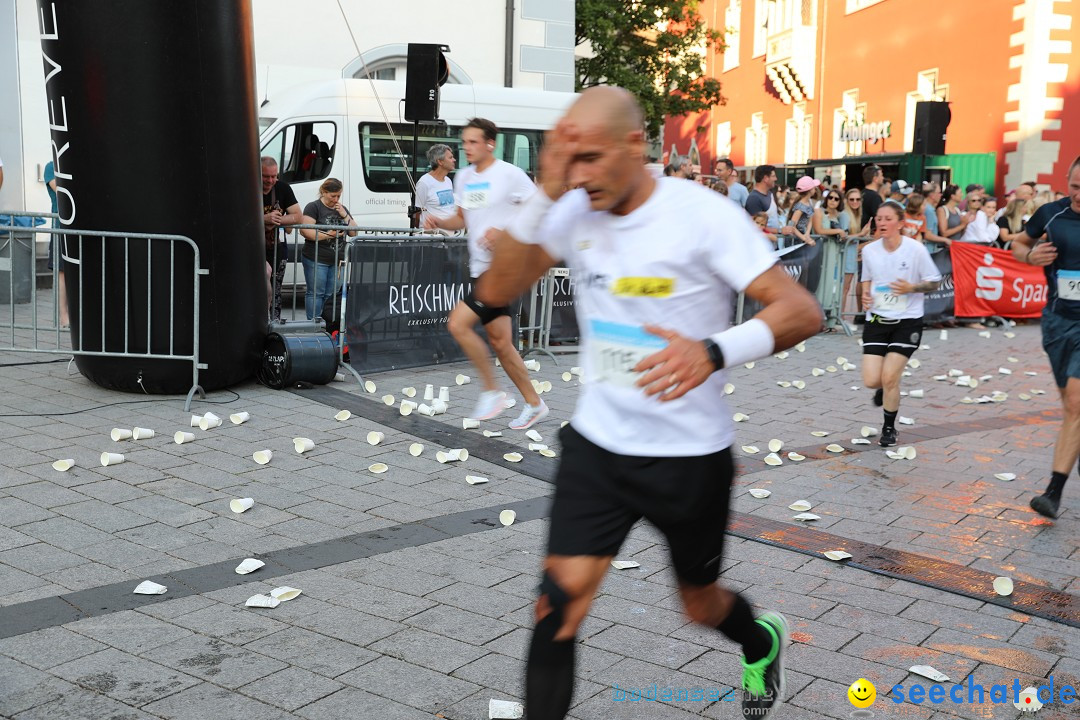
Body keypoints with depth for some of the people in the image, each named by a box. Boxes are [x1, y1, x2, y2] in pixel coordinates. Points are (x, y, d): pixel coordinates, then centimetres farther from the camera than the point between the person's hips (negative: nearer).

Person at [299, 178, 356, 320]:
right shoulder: (313, 207, -3)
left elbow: (354, 233, 13)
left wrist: (345, 216, -1)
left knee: (331, 294, 6)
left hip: (337, 260, 6)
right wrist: (327, 235, -20)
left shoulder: (342, 209, 17)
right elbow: (305, 231, -14)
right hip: (316, 259, -6)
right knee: (316, 293, -4)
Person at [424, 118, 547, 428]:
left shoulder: (510, 174, -11)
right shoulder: (463, 178, 11)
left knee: (458, 323, -16)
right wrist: (439, 222, 1)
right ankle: (534, 404, 24)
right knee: (499, 341, 11)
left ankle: (492, 391, -1)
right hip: (481, 268, 8)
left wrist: (504, 233, -22)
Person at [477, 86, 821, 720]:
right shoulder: (574, 214, -4)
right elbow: (497, 292, -8)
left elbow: (803, 312, -21)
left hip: (691, 454, -3)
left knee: (701, 604, 18)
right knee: (559, 604, -9)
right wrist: (545, 197, -19)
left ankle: (763, 644, 53)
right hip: (598, 443, 3)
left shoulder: (703, 214, -17)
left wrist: (715, 352, -39)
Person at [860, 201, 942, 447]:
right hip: (877, 320, 3)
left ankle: (889, 428, 16)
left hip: (907, 321, -3)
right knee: (871, 380, -5)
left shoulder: (916, 249, -11)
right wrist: (865, 293, -5)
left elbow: (934, 281, -3)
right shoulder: (869, 250, -1)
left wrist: (911, 288, -21)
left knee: (889, 378, -8)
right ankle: (886, 389, 35)